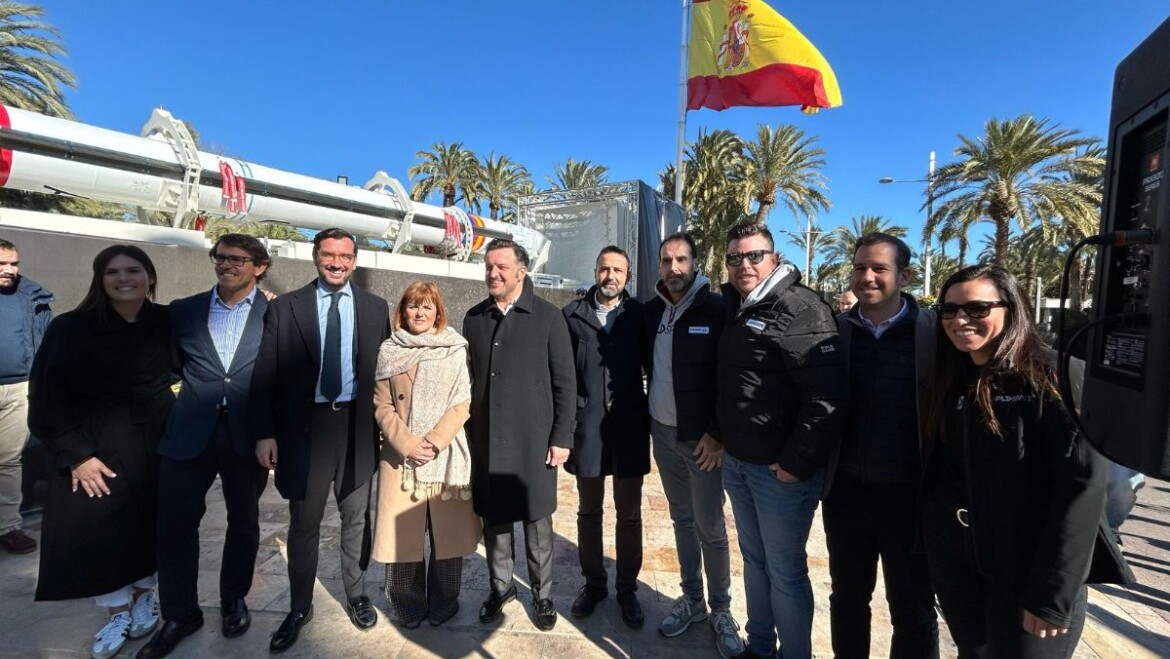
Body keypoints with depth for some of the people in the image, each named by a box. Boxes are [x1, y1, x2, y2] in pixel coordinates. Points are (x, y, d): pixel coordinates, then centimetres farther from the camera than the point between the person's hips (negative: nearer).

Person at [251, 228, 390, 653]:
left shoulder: (376, 308, 2)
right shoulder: (284, 308, -1)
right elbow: (265, 375, -2)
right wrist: (265, 433, -7)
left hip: (357, 426, 1)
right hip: (304, 427, 0)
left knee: (356, 520, 16)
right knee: (303, 526, 15)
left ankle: (355, 595, 38)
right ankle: (299, 608, 35)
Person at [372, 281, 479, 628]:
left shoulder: (456, 350, 2)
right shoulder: (389, 352, 5)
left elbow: (461, 404, -2)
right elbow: (382, 406, 2)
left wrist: (433, 442, -12)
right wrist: (408, 445, -11)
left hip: (448, 456, -1)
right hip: (401, 456, 1)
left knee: (448, 533, 6)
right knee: (402, 535, 6)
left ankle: (443, 604, 26)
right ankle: (408, 607, 26)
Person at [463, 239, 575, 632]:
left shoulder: (548, 317, -5)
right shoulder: (474, 318, 6)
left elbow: (565, 383, -5)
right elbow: (467, 377, 8)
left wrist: (561, 437, -8)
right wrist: (465, 431, 6)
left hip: (533, 439, -3)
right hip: (485, 439, 3)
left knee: (536, 520, 9)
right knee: (493, 518, 14)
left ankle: (542, 594, 29)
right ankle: (500, 586, 35)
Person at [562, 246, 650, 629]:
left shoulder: (639, 315, 1)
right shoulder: (572, 314, 1)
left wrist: (651, 417, -3)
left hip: (629, 425, 0)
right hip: (587, 424, 1)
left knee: (629, 514, 11)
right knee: (588, 510, 15)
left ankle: (627, 588, 29)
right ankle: (593, 583, 34)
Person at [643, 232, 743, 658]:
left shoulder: (716, 309, -11)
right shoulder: (652, 311, 5)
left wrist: (718, 432, -14)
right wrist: (649, 418, 8)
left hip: (702, 436, -5)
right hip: (662, 432, 5)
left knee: (710, 527, 6)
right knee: (682, 519, 16)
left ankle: (721, 610, 25)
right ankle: (691, 599, 32)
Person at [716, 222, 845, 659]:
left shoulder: (801, 310, -16)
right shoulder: (735, 308, 10)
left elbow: (827, 397, -23)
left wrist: (798, 462, -20)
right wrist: (722, 438, 12)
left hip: (781, 468, -8)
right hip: (736, 462, 8)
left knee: (785, 572, 8)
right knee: (754, 561, 21)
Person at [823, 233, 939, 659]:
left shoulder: (934, 331, -8)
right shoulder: (836, 329, -2)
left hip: (909, 495, -2)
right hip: (847, 491, 2)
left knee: (913, 611, 16)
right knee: (847, 598, 20)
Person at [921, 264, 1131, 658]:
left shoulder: (1050, 379, -12)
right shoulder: (950, 382, 5)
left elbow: (1082, 485, -17)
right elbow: (936, 474, 7)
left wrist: (1052, 594, -19)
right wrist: (934, 551, 4)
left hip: (1026, 576, -5)